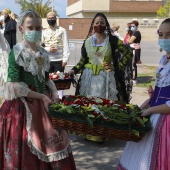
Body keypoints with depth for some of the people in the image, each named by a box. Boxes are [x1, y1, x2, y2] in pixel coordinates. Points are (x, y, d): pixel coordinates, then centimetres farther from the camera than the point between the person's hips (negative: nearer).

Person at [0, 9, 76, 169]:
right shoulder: (16, 52, -10)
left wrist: (54, 94, -2)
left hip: (44, 104, 6)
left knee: (51, 144, 9)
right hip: (23, 105, -6)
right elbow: (15, 85, -16)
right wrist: (42, 96, -14)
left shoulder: (43, 53, 9)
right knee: (26, 150, 1)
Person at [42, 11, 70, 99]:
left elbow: (66, 46, -2)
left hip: (59, 60, -3)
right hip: (47, 61, 3)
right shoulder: (44, 32, 13)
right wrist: (48, 49, -9)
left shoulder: (62, 30, 4)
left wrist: (65, 59, -11)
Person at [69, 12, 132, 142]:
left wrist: (118, 67, -4)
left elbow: (128, 53, 0)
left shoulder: (112, 40, -4)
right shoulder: (87, 41, 5)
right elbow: (83, 60, 10)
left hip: (106, 76, -2)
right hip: (89, 76, 3)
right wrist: (74, 70, -2)